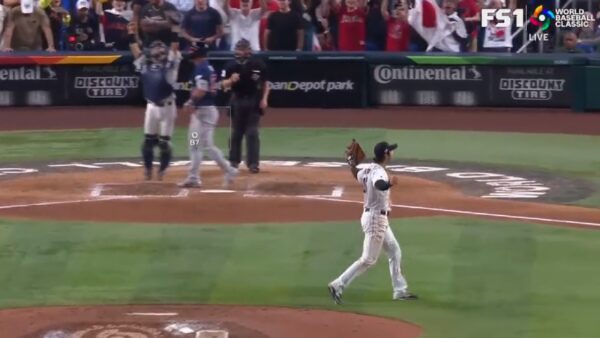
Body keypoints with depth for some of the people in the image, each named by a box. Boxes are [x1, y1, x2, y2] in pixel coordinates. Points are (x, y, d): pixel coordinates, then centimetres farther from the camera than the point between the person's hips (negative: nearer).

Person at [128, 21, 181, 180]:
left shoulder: (170, 64, -1)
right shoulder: (145, 64, 8)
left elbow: (175, 49, -10)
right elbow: (136, 50, 9)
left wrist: (174, 32, -18)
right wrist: (131, 34, 4)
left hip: (167, 106, -3)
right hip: (152, 106, 3)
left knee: (164, 141, -1)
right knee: (148, 140, 4)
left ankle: (163, 169, 13)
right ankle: (147, 169, 15)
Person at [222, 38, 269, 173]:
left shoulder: (258, 65, -3)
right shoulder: (231, 65, -1)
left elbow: (265, 83, 4)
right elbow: (224, 85, -2)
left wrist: (264, 99, -6)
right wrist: (231, 80, -23)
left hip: (253, 101, -1)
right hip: (237, 100, 1)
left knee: (252, 132, -4)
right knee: (236, 132, 9)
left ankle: (253, 163, -3)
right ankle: (234, 161, 20)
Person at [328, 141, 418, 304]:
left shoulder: (369, 169, 6)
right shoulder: (379, 172, -22)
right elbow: (378, 184, -48)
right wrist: (389, 184, -68)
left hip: (376, 217, 10)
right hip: (376, 218, -10)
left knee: (395, 252, 17)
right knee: (368, 259, -6)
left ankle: (400, 291, 22)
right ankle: (338, 285, -4)